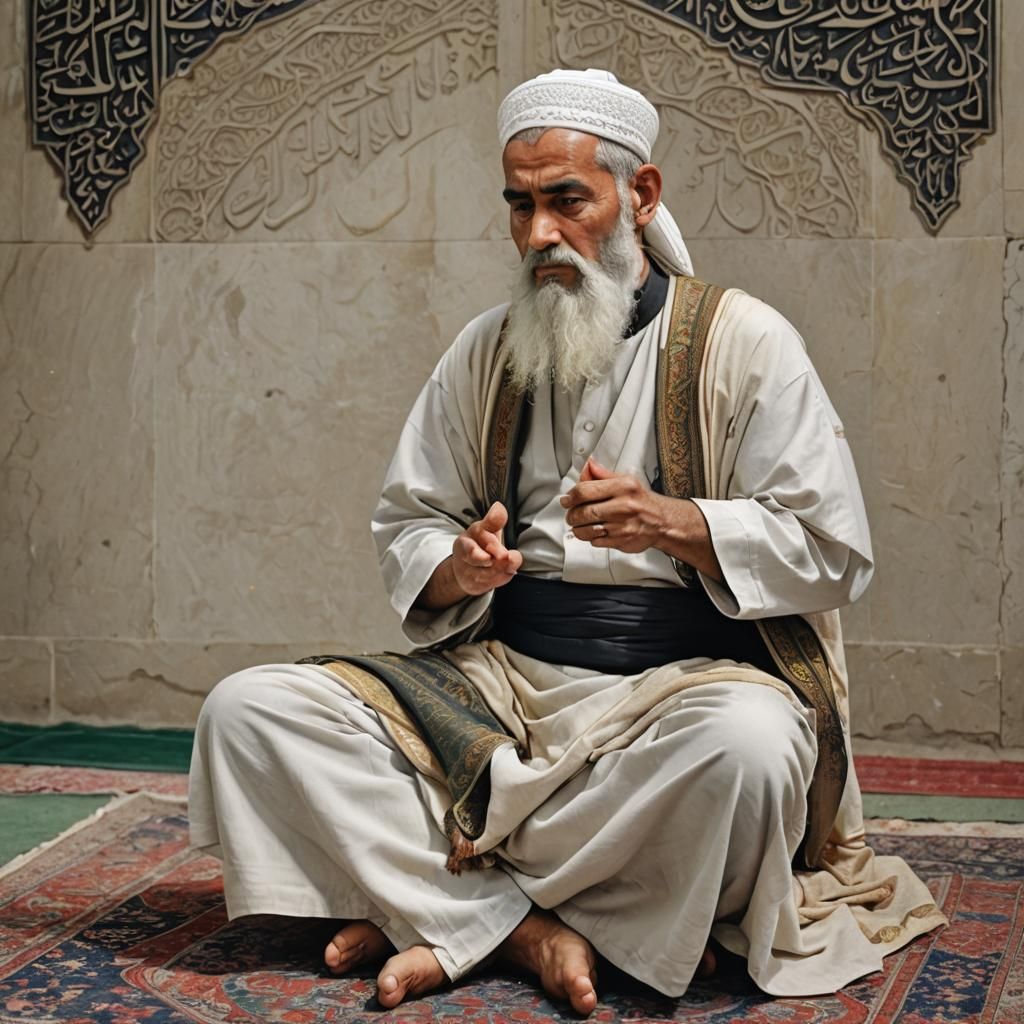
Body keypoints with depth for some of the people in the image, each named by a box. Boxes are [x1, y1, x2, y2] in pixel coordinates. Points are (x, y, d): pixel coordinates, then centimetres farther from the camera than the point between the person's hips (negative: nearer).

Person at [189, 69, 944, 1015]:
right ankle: (523, 930, -20)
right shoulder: (485, 353, 12)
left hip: (684, 680, -3)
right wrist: (457, 568, -9)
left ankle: (446, 915, -19)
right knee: (247, 710, -15)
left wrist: (673, 524, -18)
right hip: (500, 680, 4)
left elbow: (831, 553, -3)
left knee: (752, 744, -41)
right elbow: (406, 524, 15)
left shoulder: (740, 341, 1)